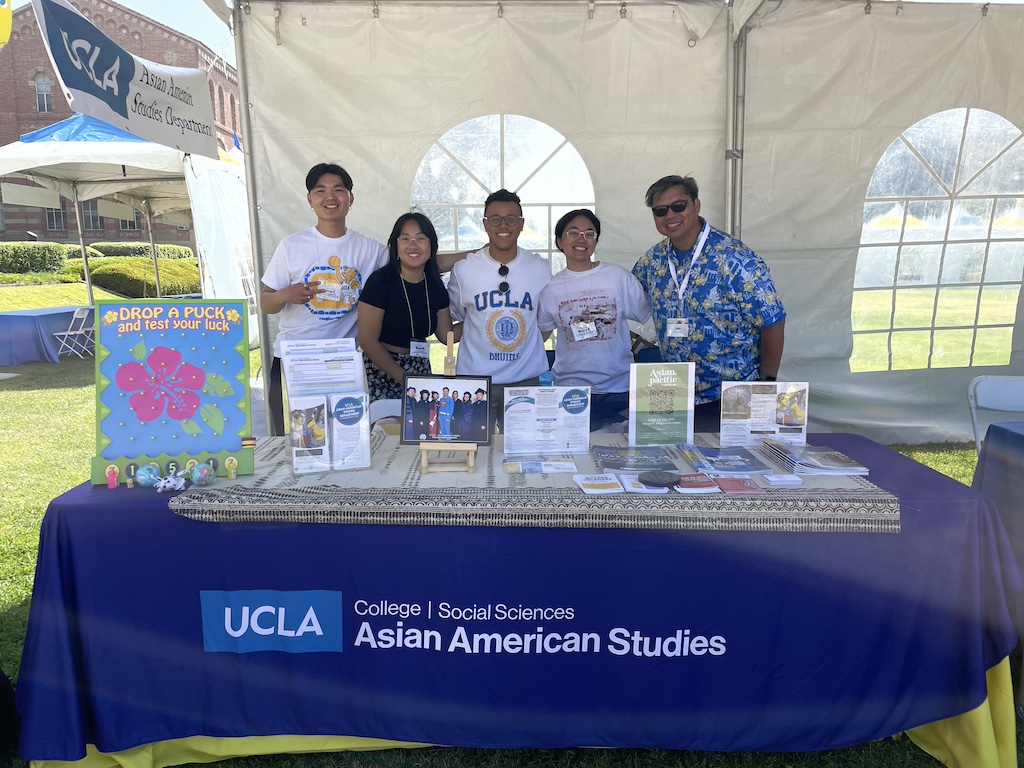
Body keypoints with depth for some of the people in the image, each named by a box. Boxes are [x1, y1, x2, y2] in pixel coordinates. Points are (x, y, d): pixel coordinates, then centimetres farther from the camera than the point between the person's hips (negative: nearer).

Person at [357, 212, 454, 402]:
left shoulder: (435, 285, 3)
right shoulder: (380, 281, -13)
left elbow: (446, 334, 6)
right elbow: (368, 341, -14)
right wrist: (404, 378, -15)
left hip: (421, 369, 5)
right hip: (381, 370, -4)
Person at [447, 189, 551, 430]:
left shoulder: (540, 269, 1)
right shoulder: (463, 270, -1)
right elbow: (457, 321, 10)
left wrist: (530, 349, 1)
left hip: (526, 381, 1)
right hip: (474, 378, -1)